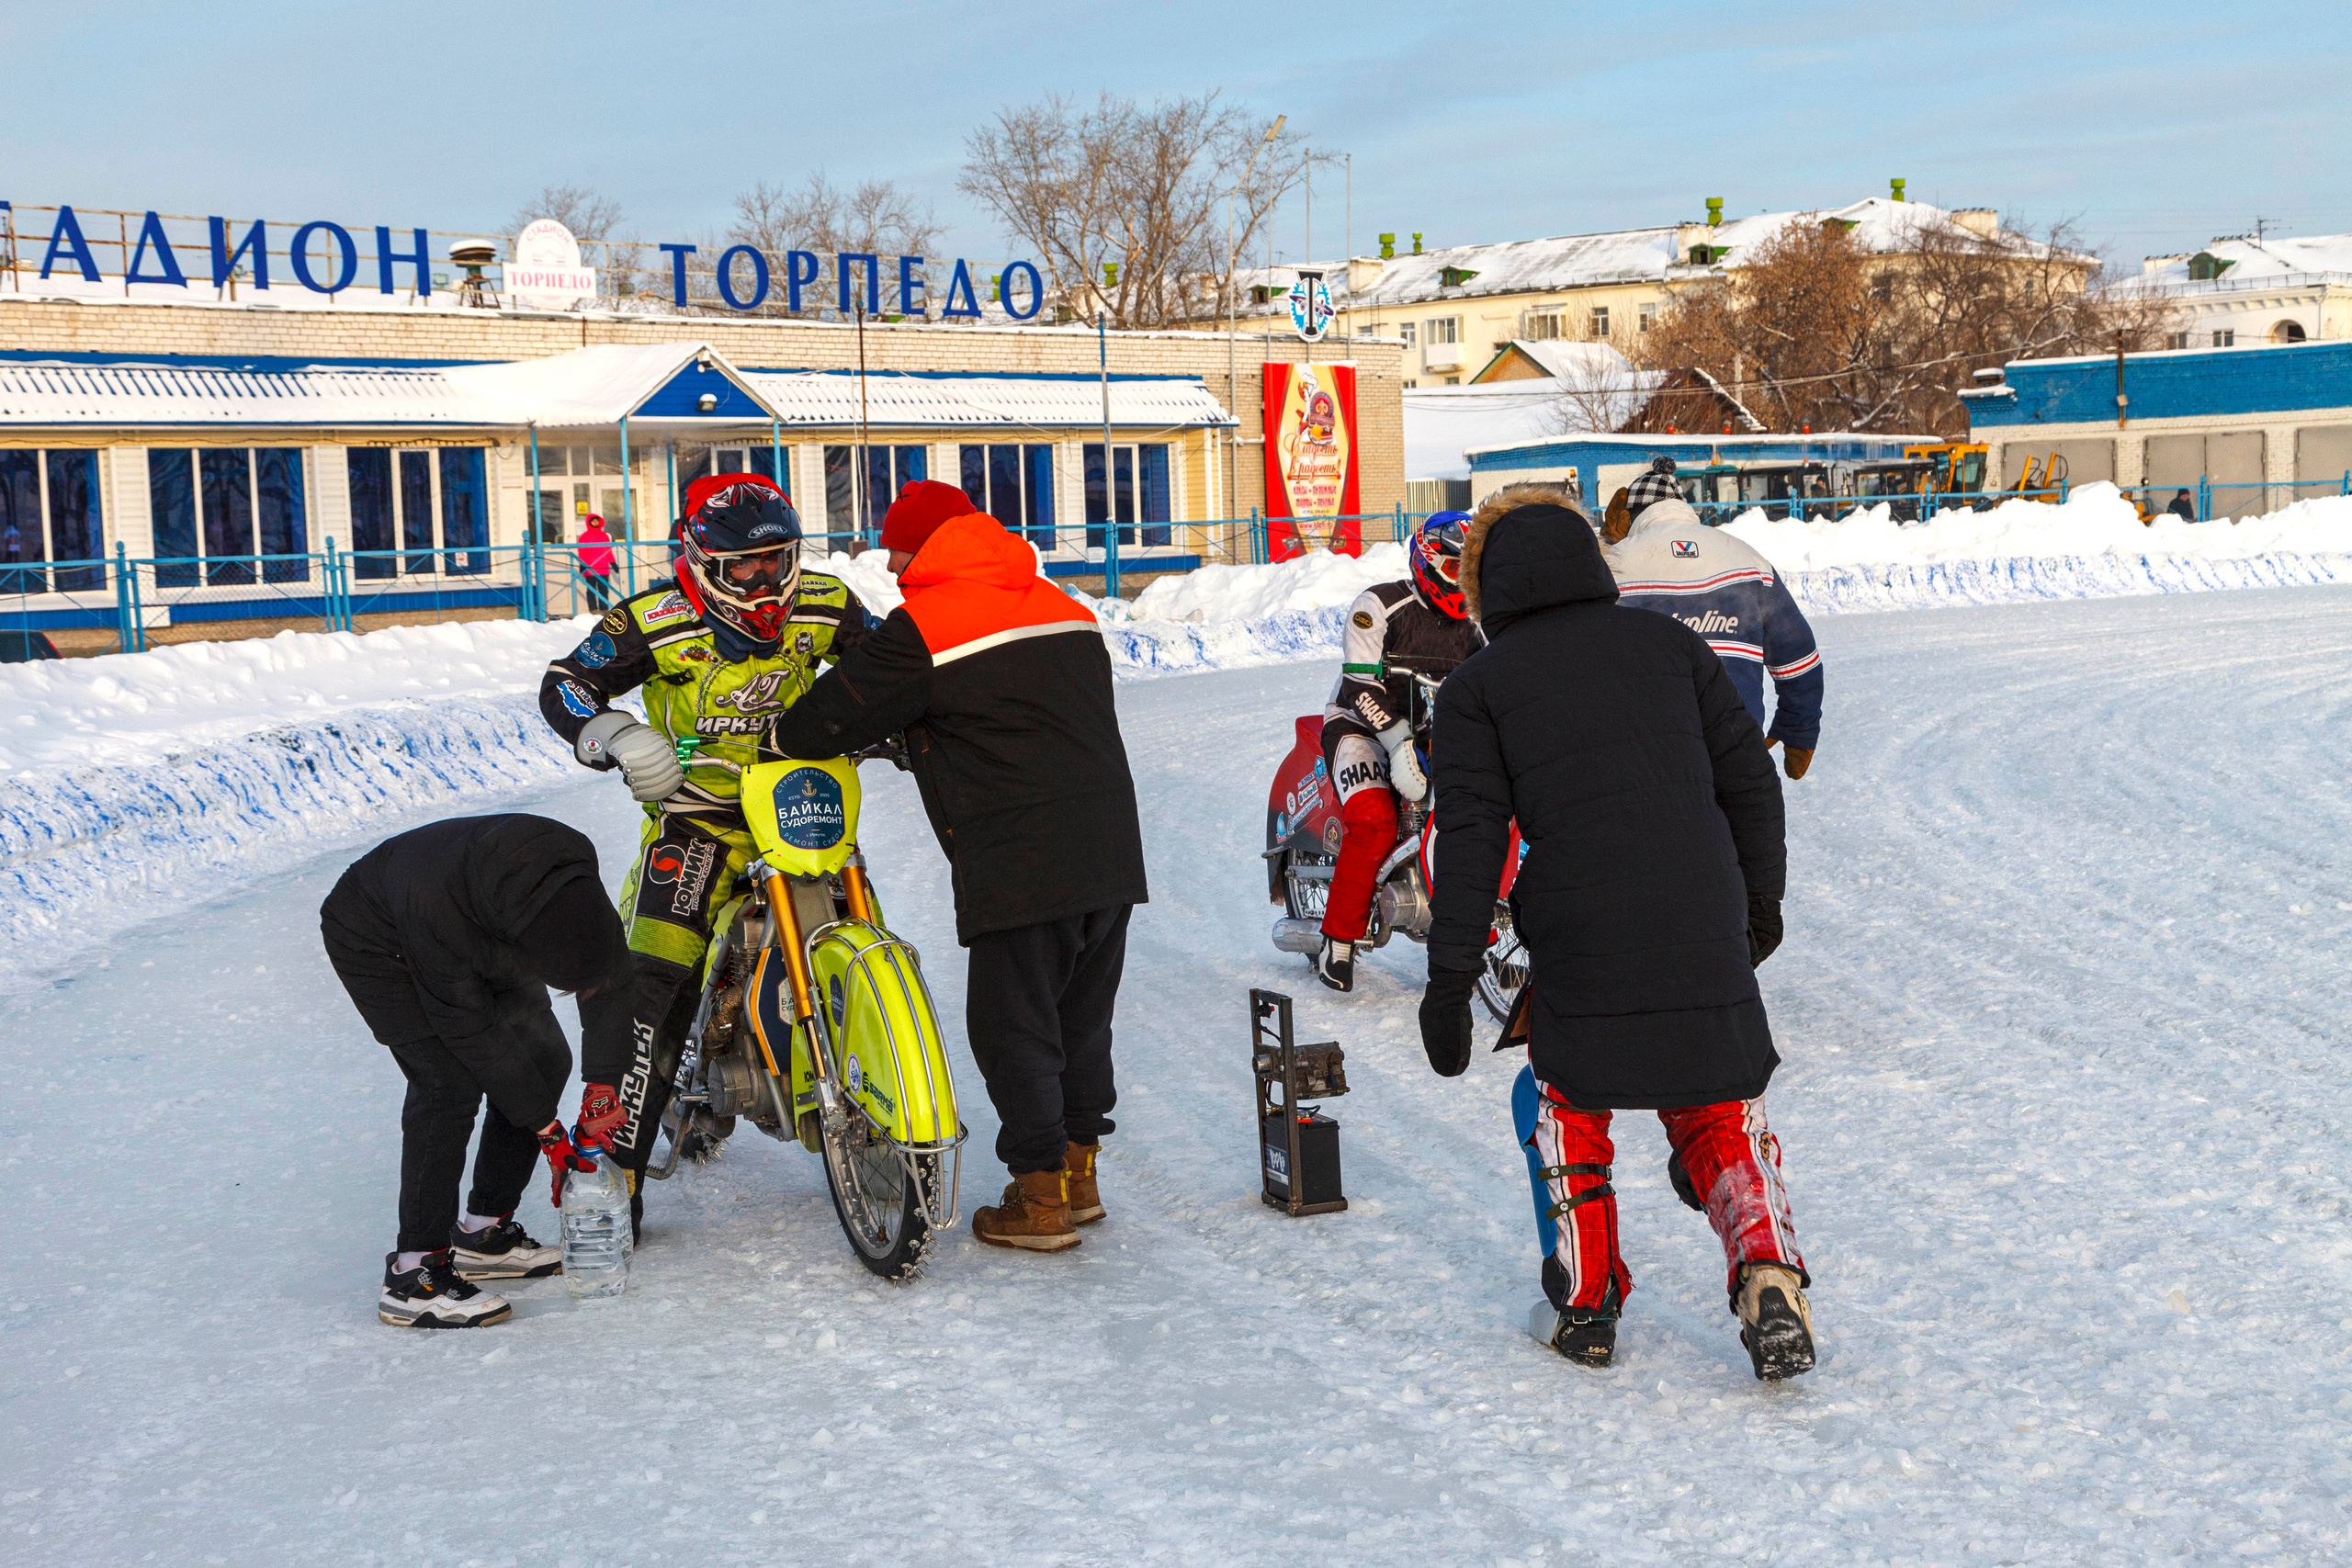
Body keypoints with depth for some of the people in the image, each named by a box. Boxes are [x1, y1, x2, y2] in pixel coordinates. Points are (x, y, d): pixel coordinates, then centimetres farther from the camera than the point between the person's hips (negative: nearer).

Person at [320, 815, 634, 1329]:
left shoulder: (572, 873, -29)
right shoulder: (436, 905, -43)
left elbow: (607, 977, -13)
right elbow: (472, 1032, -31)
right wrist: (547, 1129, -24)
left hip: (481, 941, 7)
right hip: (375, 942, -7)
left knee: (546, 1057, 0)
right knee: (450, 1083, -22)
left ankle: (484, 1230, 12)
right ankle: (413, 1275, -16)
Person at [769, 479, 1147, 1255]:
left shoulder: (924, 625, -6)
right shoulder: (1063, 608, 16)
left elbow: (838, 711, -1)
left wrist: (781, 740, 21)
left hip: (1021, 863, -7)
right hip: (1112, 851, 7)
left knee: (1014, 1025, 3)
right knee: (1081, 1016, 17)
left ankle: (1041, 1200, 6)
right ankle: (1079, 1169, 26)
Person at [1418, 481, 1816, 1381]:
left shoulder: (1479, 685, 5)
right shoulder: (1672, 644, 12)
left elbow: (1470, 835, -3)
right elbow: (1749, 779, 12)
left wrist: (1451, 977, -2)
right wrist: (1759, 904, 23)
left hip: (1579, 944, -2)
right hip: (1707, 935, 2)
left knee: (1564, 1106, 21)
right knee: (1719, 1112, 18)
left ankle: (1584, 1306, 22)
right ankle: (1767, 1275, 0)